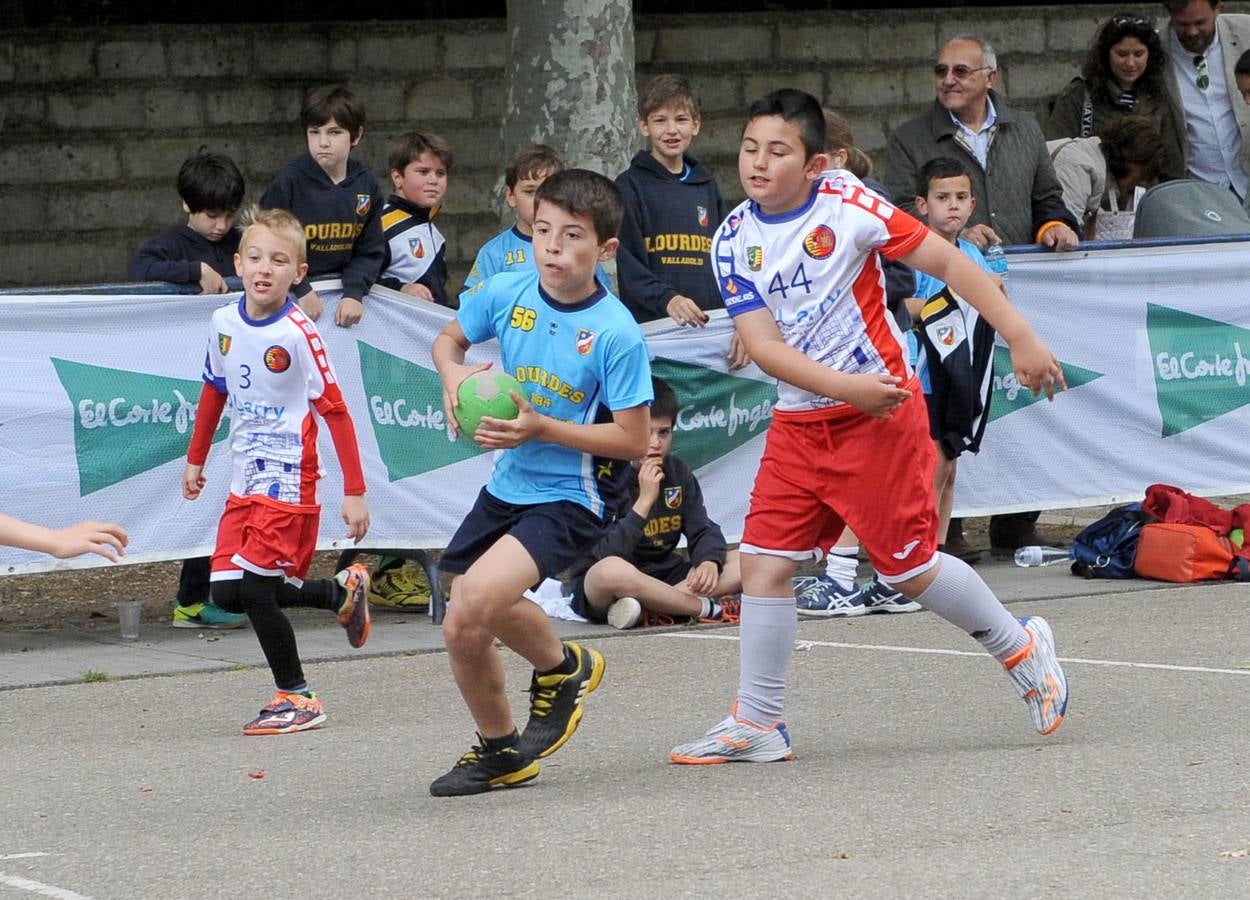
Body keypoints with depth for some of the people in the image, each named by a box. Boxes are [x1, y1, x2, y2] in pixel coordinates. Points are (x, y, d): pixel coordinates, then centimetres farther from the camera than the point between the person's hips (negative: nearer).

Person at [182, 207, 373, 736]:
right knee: (225, 593, 2)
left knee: (255, 589, -12)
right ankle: (341, 592, 23)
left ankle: (297, 698, 6)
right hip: (244, 482, 7)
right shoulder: (224, 324, 3)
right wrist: (196, 459, 27)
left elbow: (335, 410, -14)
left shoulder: (298, 334, -16)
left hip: (288, 479, -7)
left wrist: (355, 493, -15)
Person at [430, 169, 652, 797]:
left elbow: (633, 441, -16)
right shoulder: (507, 294, -3)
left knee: (476, 598, -27)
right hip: (506, 487, 6)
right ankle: (498, 752, 32)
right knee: (463, 631, 7)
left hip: (570, 500, -6)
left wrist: (541, 428, -23)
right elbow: (449, 340, 17)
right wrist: (455, 377, -6)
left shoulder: (616, 333, -18)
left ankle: (560, 667, 3)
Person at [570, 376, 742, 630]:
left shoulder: (677, 472, 6)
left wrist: (709, 562, -19)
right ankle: (706, 608, -23)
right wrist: (645, 500, -27)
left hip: (664, 577, 6)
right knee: (613, 570, -42)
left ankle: (653, 610, -26)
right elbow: (607, 556, -23)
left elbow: (703, 531, 4)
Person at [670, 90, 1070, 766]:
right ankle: (757, 726, 6)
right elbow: (763, 345, -9)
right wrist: (844, 387, -24)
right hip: (798, 423, 5)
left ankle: (1020, 648, 24)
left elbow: (946, 261, -9)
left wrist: (1019, 337, -12)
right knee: (763, 560, -3)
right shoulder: (735, 240, -2)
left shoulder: (845, 205, -13)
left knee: (910, 567, -1)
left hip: (880, 411, -4)